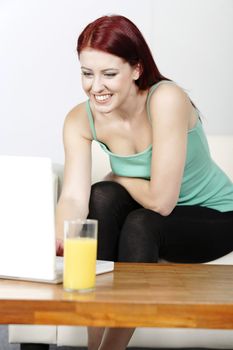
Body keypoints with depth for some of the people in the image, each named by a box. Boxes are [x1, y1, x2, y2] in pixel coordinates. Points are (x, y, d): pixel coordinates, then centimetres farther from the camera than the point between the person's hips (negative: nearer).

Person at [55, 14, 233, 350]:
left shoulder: (166, 99, -30)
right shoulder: (81, 120, -14)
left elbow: (161, 200, -31)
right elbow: (74, 197, -23)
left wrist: (118, 178, -12)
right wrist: (56, 241, -43)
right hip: (147, 213, 4)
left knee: (140, 225, -31)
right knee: (103, 197, -24)